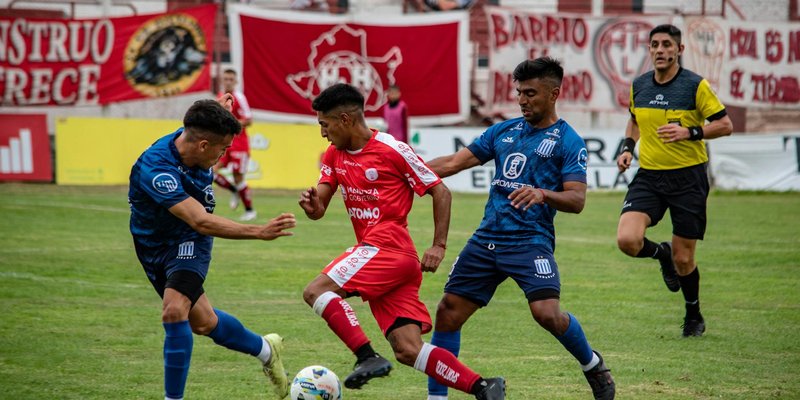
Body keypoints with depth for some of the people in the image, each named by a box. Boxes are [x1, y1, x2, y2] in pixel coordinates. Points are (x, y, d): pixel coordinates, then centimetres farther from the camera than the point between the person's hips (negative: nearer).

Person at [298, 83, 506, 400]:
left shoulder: (393, 150, -8)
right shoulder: (334, 155, 13)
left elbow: (440, 192, -3)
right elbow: (318, 210, 12)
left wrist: (439, 246, -7)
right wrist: (310, 203, -12)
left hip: (388, 247, -8)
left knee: (316, 291, -19)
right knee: (408, 351, -2)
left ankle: (368, 358, -23)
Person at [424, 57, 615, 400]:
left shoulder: (567, 141, -1)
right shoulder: (504, 131, 15)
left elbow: (576, 200, -9)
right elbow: (453, 163, 16)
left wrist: (542, 194, -28)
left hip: (530, 241, -6)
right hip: (486, 239, 6)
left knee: (547, 312, -22)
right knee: (448, 312, 1)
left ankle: (593, 365, 7)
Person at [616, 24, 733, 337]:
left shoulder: (695, 85, -8)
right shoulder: (638, 86, 5)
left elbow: (725, 125, -5)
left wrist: (690, 132, -20)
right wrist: (628, 148, 6)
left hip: (688, 178, -3)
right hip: (648, 176, 3)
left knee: (683, 259, 3)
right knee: (627, 240, -20)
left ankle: (694, 316, 31)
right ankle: (662, 254, 16)